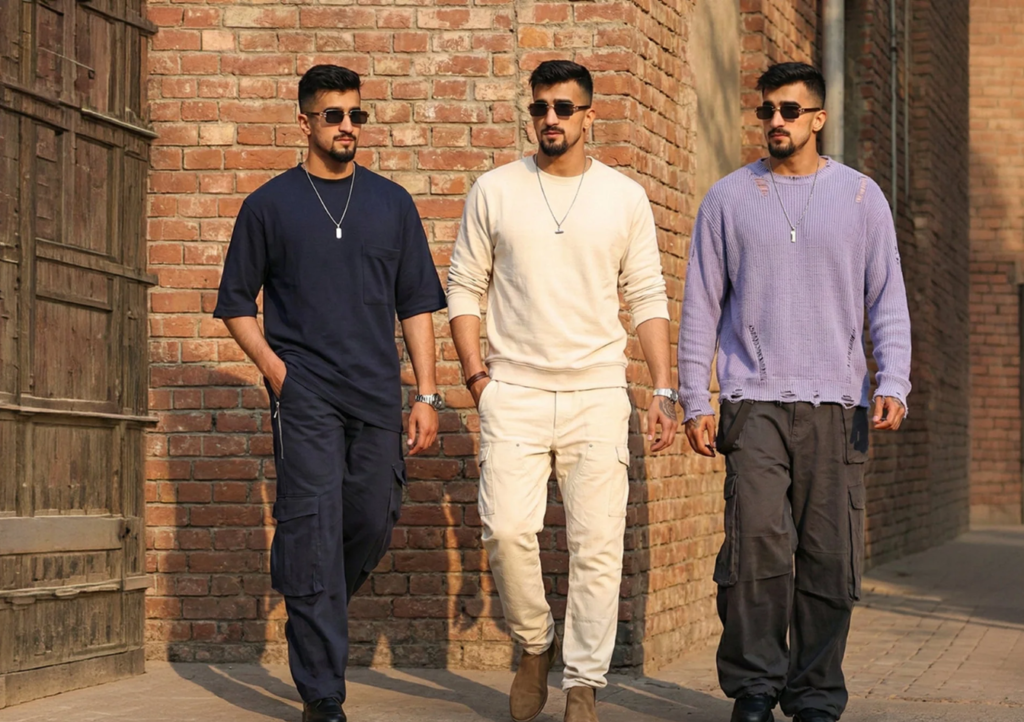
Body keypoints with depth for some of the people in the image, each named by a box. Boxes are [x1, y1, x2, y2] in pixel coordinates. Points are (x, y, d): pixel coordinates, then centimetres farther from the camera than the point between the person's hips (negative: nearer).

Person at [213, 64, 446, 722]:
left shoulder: (392, 203, 12)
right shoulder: (271, 205, 6)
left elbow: (417, 304, 12)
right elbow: (236, 302, 11)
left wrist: (427, 394, 5)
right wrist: (274, 367, -5)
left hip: (378, 395, 3)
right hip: (305, 392, -3)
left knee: (374, 525, 3)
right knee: (314, 530, -9)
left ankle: (314, 613, 34)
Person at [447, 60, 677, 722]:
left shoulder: (625, 197, 7)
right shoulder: (496, 191, 6)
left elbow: (647, 296, 9)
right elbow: (465, 287, 9)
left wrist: (664, 389, 2)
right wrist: (475, 374, -2)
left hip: (597, 392, 0)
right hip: (513, 389, 0)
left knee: (598, 543, -4)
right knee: (508, 528, -14)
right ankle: (535, 644, 12)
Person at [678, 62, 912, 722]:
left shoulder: (861, 196, 9)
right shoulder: (729, 198, 10)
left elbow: (888, 300, 8)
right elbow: (701, 306, 10)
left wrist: (894, 384, -6)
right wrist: (695, 402, 3)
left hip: (836, 403, 1)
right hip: (753, 401, -1)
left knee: (830, 560, 0)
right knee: (758, 542, -16)